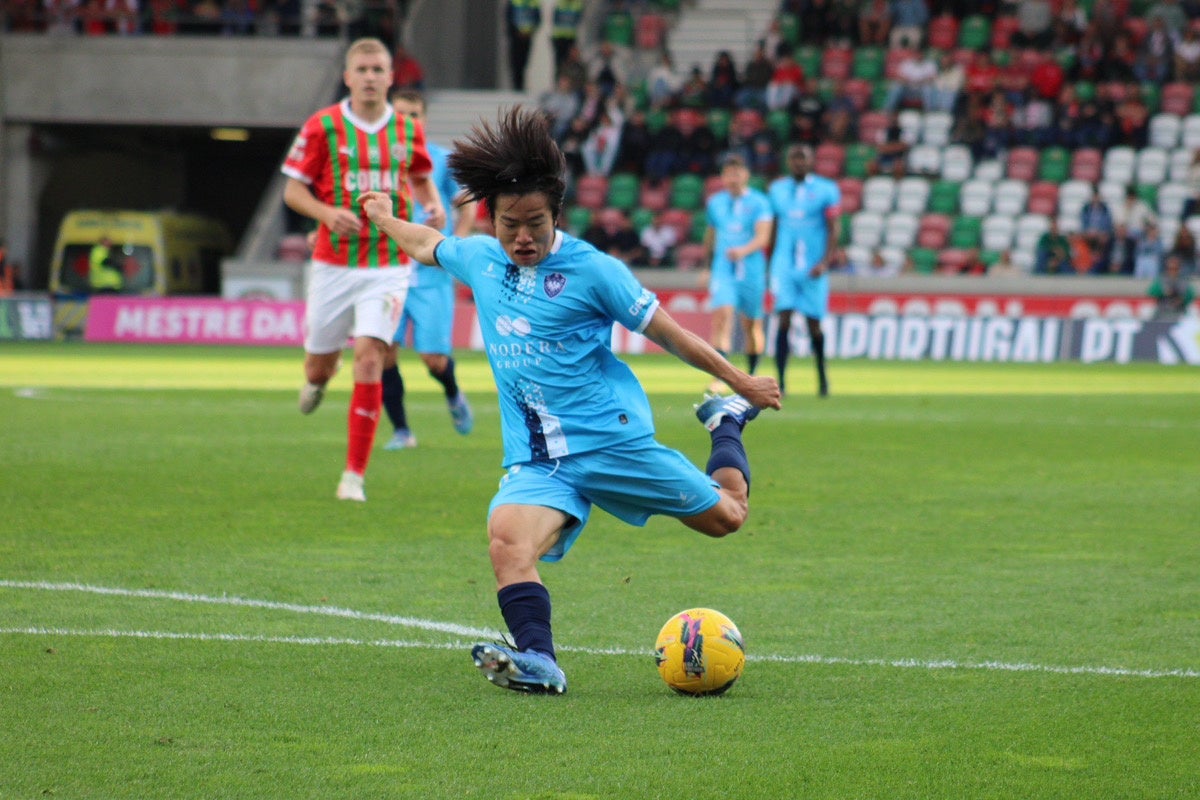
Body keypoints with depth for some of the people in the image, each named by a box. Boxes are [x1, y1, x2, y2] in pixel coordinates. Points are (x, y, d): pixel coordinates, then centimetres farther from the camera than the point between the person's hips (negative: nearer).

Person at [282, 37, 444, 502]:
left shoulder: (408, 131, 4)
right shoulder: (322, 127, -3)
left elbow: (421, 178, 21)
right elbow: (293, 189, 0)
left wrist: (433, 205, 0)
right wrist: (328, 213, -18)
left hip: (388, 266, 0)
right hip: (334, 264, 0)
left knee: (369, 358, -15)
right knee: (321, 361, 9)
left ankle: (354, 475, -9)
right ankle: (316, 382, 52)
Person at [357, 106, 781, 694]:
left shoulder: (592, 270, -9)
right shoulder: (479, 259, 6)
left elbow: (667, 332, 0)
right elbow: (428, 246, 31)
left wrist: (740, 382, 7)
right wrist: (385, 218, 47)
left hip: (613, 440, -3)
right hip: (534, 458, 3)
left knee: (726, 516, 8)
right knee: (508, 539, -29)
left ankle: (727, 421, 38)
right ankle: (537, 661, -40)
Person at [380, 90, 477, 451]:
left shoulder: (443, 160, 1)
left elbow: (467, 206, 7)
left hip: (432, 274, -2)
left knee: (434, 358, -5)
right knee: (384, 351, -10)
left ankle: (453, 395, 31)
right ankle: (400, 430, 6)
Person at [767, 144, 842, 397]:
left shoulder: (826, 190, -1)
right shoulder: (777, 190, 8)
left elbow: (834, 229, -6)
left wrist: (824, 262, -17)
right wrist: (770, 265, 16)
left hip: (813, 269, -2)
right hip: (784, 265, 2)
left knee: (814, 324, 5)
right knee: (784, 320, -11)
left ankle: (822, 376, 26)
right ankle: (780, 381, -11)